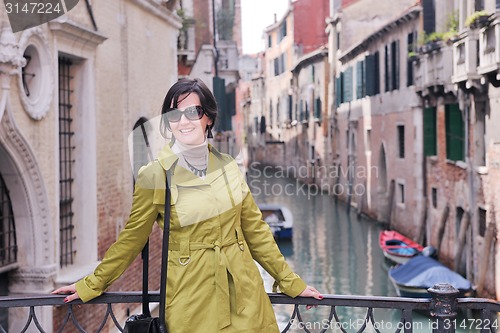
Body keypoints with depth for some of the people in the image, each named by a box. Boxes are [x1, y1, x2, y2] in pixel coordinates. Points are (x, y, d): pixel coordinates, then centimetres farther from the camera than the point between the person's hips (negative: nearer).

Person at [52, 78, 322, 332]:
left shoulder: (228, 167, 4)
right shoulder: (154, 176, -7)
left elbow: (255, 230, 10)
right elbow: (132, 238, 3)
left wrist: (291, 282, 11)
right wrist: (91, 285, 6)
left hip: (245, 296, 3)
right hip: (192, 302, -3)